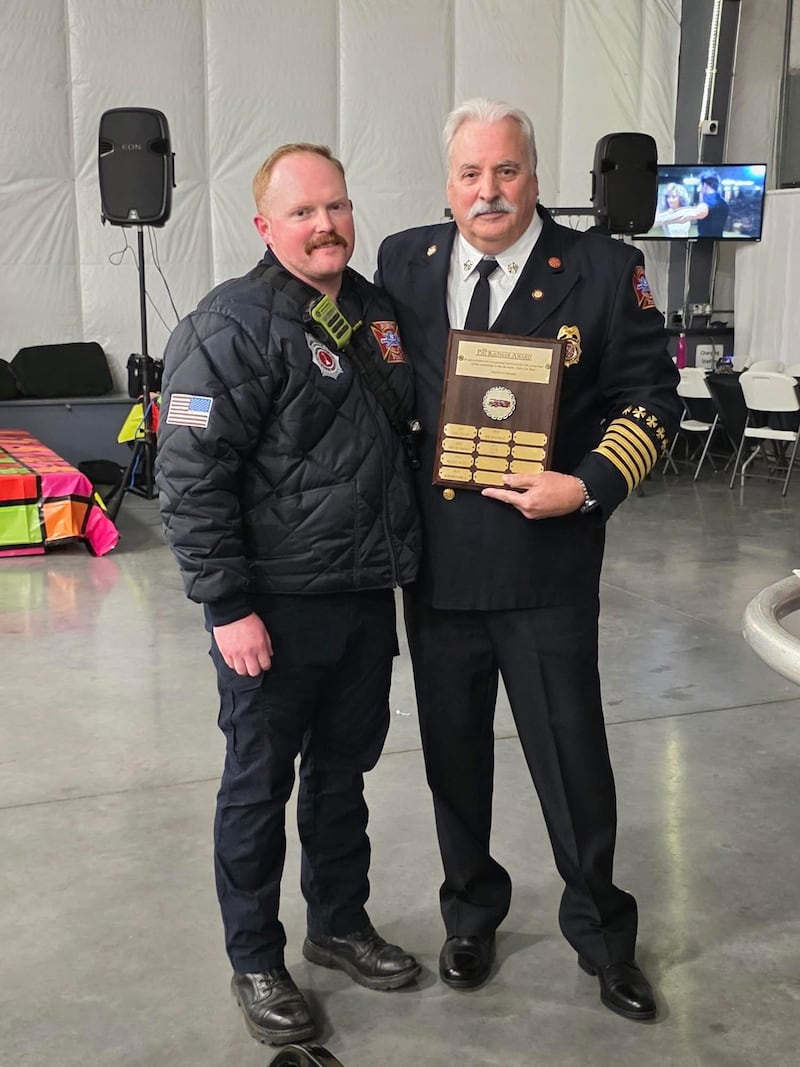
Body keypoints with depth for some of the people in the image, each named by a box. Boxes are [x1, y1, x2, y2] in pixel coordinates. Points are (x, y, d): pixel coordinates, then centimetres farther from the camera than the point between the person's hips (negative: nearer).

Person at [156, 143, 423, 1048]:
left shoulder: (375, 308, 10)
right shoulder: (233, 327, -14)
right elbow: (190, 476, -18)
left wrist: (403, 559, 17)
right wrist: (228, 607, -20)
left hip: (369, 598, 7)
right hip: (277, 607, -7)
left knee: (344, 772, 20)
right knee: (259, 786, 8)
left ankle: (339, 925, 39)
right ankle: (255, 963, 26)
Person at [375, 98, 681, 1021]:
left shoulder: (603, 270, -5)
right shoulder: (404, 262, 5)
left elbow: (651, 397, -2)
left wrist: (590, 486, -17)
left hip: (547, 569, -3)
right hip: (434, 563, 3)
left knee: (572, 759, 8)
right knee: (453, 755, 17)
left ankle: (600, 931, 32)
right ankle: (471, 913, 39)